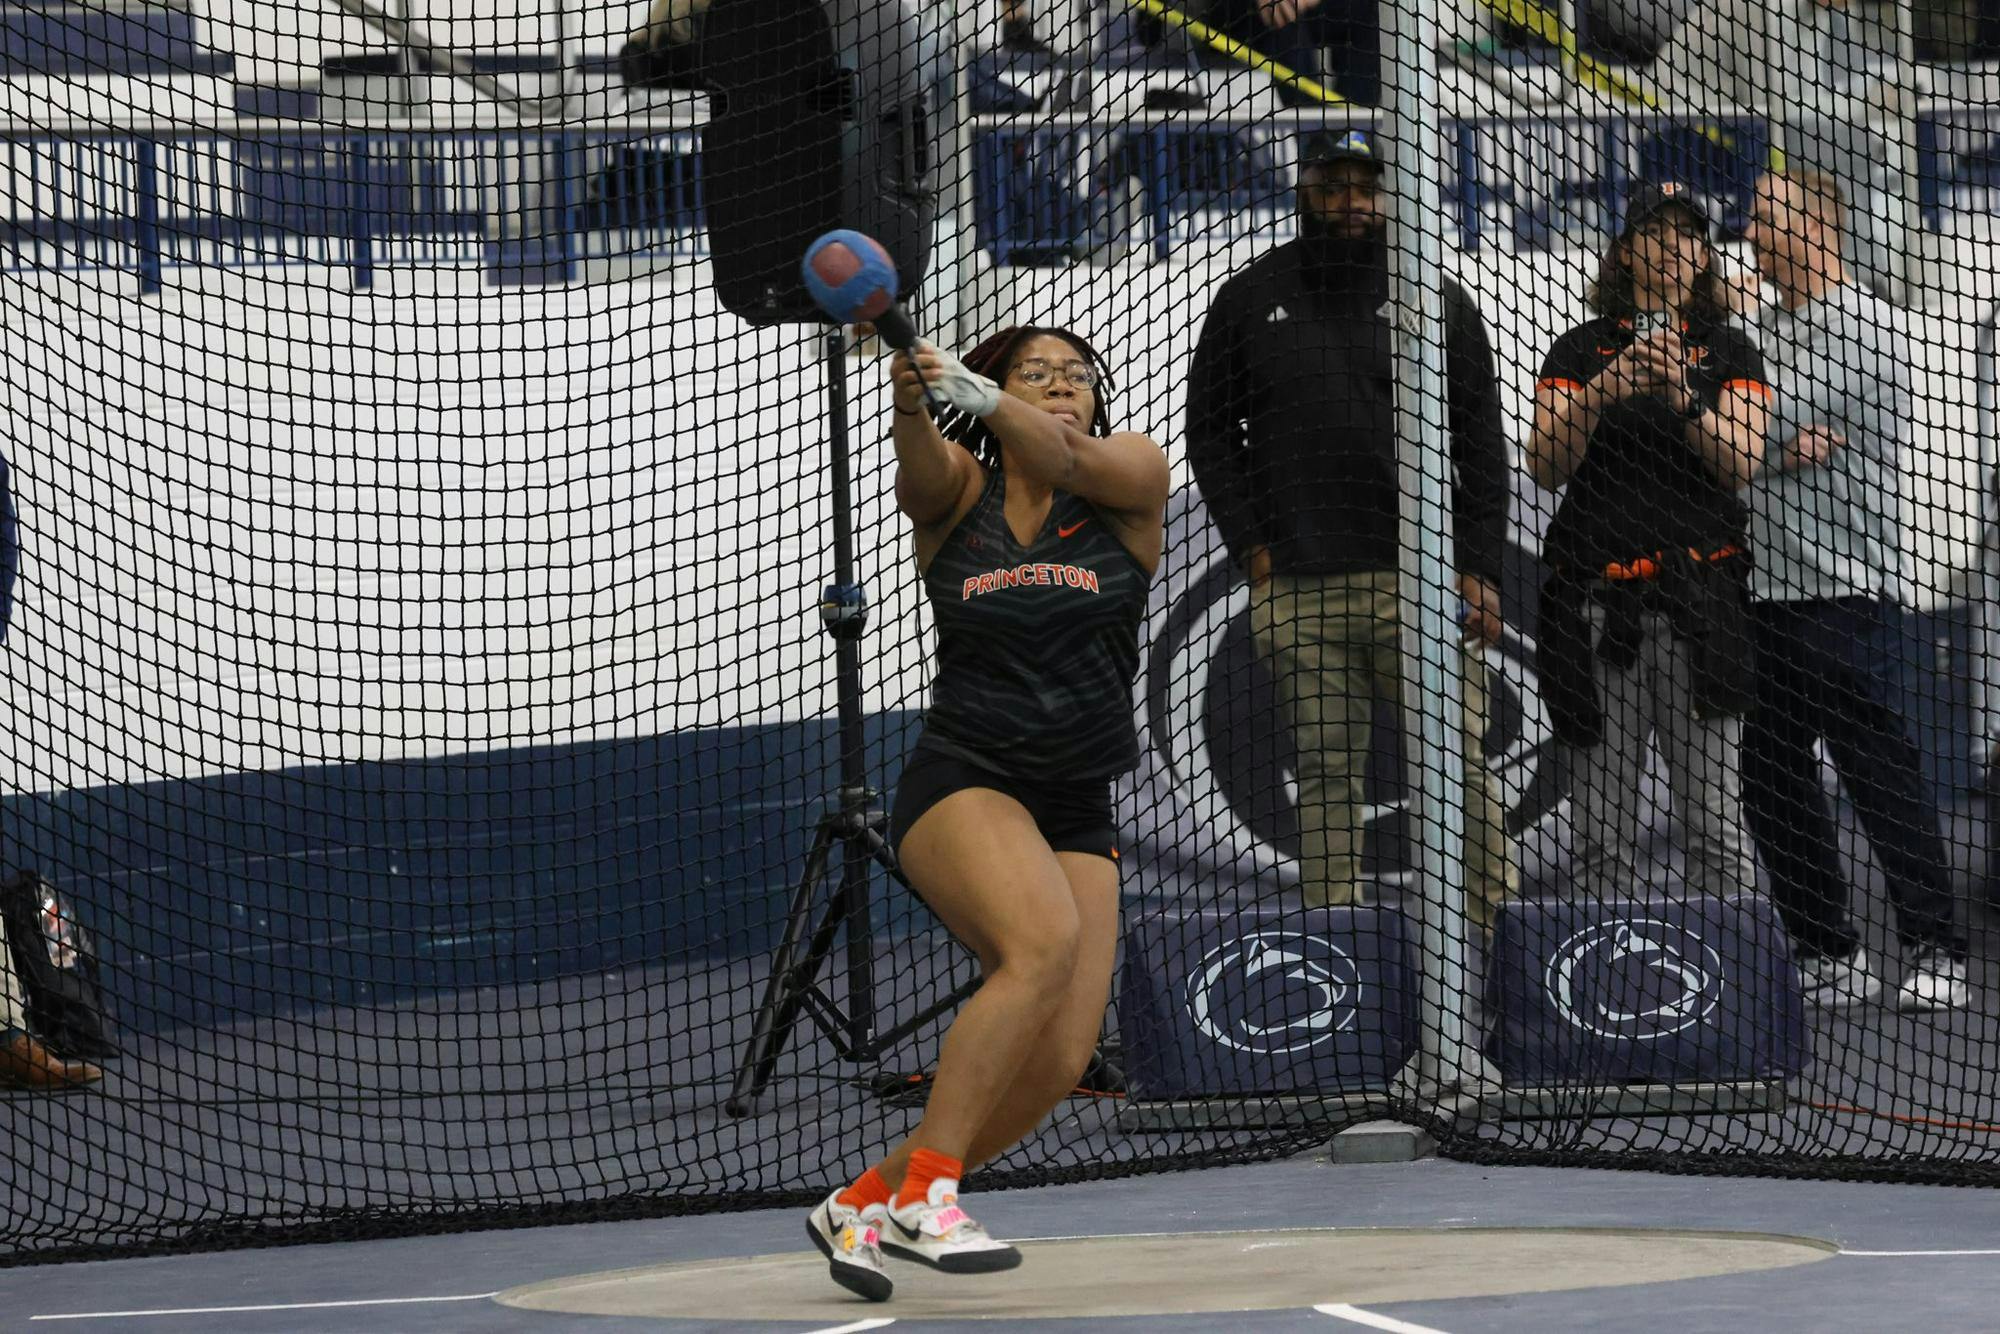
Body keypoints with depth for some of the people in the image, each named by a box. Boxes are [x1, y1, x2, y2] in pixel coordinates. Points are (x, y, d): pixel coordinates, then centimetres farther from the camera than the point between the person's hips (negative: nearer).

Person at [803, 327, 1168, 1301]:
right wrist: (912, 402, -43)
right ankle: (927, 1191, -31)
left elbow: (1063, 461, -18)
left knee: (1059, 1062, -9)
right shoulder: (958, 493, 4)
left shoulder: (1132, 474, 5)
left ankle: (865, 1203, 8)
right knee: (1045, 940, -32)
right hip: (961, 784, -3)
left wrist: (977, 394, -37)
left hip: (1076, 815, 3)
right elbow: (921, 470, -20)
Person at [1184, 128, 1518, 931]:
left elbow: (1482, 443, 8)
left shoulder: (1437, 300, 9)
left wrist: (1478, 566, -2)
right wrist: (1250, 545, 3)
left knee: (1460, 761, -5)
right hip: (1298, 586, 1)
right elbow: (1210, 430, 15)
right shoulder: (1250, 301, 11)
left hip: (1420, 579, -1)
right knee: (1326, 770, 1)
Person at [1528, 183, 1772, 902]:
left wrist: (1680, 396, -20)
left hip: (1698, 596, -1)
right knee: (1602, 832, -1)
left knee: (1716, 824, -10)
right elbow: (1547, 465, -2)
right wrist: (1603, 391, -19)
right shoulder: (1581, 350, 12)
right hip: (1593, 599, 1)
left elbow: (1739, 460, -3)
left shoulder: (1729, 350, 12)